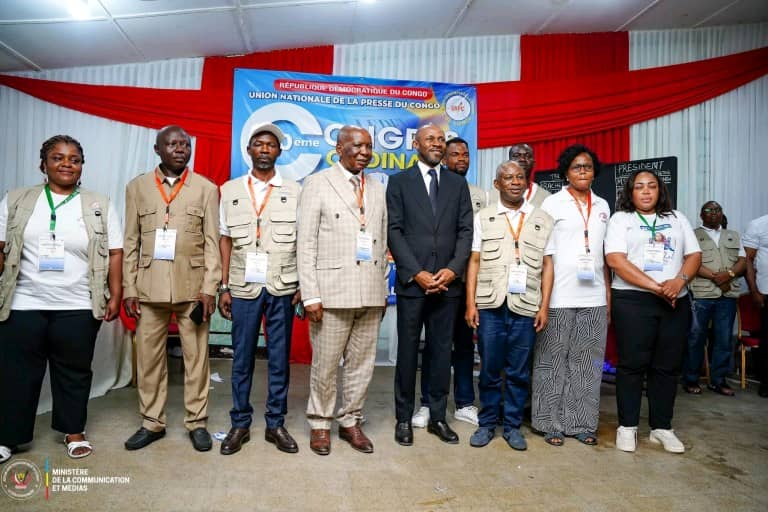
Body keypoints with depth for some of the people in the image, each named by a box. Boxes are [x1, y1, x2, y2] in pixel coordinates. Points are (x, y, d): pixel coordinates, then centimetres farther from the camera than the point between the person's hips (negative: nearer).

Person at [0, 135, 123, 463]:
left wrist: (115, 297, -5)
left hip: (78, 307, -1)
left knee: (74, 372, 11)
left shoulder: (99, 206, 2)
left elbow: (115, 253, 1)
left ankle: (74, 432, 27)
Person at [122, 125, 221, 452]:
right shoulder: (137, 187, 9)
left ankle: (197, 422, 17)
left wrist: (209, 288, -7)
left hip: (192, 286, -1)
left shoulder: (206, 188, 4)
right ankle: (152, 422, 23)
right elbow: (130, 242, 7)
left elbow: (212, 242, 0)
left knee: (196, 357, 4)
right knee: (148, 357, 8)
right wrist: (128, 288, 2)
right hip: (149, 287, 2)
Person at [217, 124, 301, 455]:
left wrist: (304, 286, -3)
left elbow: (302, 241, 4)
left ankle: (275, 424, 19)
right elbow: (226, 241, 7)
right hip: (244, 288, 1)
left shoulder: (294, 191, 4)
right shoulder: (230, 190, 8)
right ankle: (240, 424, 20)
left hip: (282, 288, 0)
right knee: (242, 359, 6)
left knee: (279, 359, 6)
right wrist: (223, 287, 2)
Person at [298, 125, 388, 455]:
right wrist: (310, 295, -10)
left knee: (362, 364, 11)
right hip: (332, 291, -4)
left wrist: (382, 288, 10)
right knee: (326, 365, 6)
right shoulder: (317, 184, 0)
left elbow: (383, 243, 15)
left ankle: (350, 422, 28)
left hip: (371, 293, 4)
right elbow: (306, 244, -5)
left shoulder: (377, 190, 13)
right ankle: (320, 424, 25)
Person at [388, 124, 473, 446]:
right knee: (408, 351, 5)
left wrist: (453, 269, -7)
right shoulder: (399, 182, 5)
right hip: (411, 282, -2)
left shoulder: (458, 184, 13)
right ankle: (404, 418, 18)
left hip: (447, 283, 3)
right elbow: (394, 231, -3)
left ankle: (438, 417, 21)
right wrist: (417, 273, -11)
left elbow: (465, 230, 7)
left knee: (441, 351, 8)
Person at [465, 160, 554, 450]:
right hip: (490, 305, 0)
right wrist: (470, 304, -1)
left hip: (526, 306, 1)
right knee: (489, 369, 6)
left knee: (518, 372, 7)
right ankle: (487, 424, 21)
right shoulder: (483, 218, 9)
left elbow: (547, 265, 8)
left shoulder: (543, 220, 10)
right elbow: (474, 262, 5)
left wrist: (544, 306, 1)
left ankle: (512, 426, 21)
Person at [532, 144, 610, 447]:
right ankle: (552, 424, 13)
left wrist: (609, 297, 11)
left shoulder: (602, 206, 14)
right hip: (559, 297, -4)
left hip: (594, 298, 4)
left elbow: (605, 256, 16)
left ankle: (583, 423, 20)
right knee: (554, 362, 3)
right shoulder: (553, 203, 1)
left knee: (588, 363, 9)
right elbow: (543, 254, -2)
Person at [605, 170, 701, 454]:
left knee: (668, 366, 8)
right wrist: (656, 287, -15)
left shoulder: (677, 218, 16)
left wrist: (679, 281, -12)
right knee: (632, 364, 0)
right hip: (633, 300, -4)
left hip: (676, 302, 4)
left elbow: (694, 255, 10)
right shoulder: (620, 219, 2)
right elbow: (615, 260, -11)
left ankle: (662, 427, 19)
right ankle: (627, 426, 11)